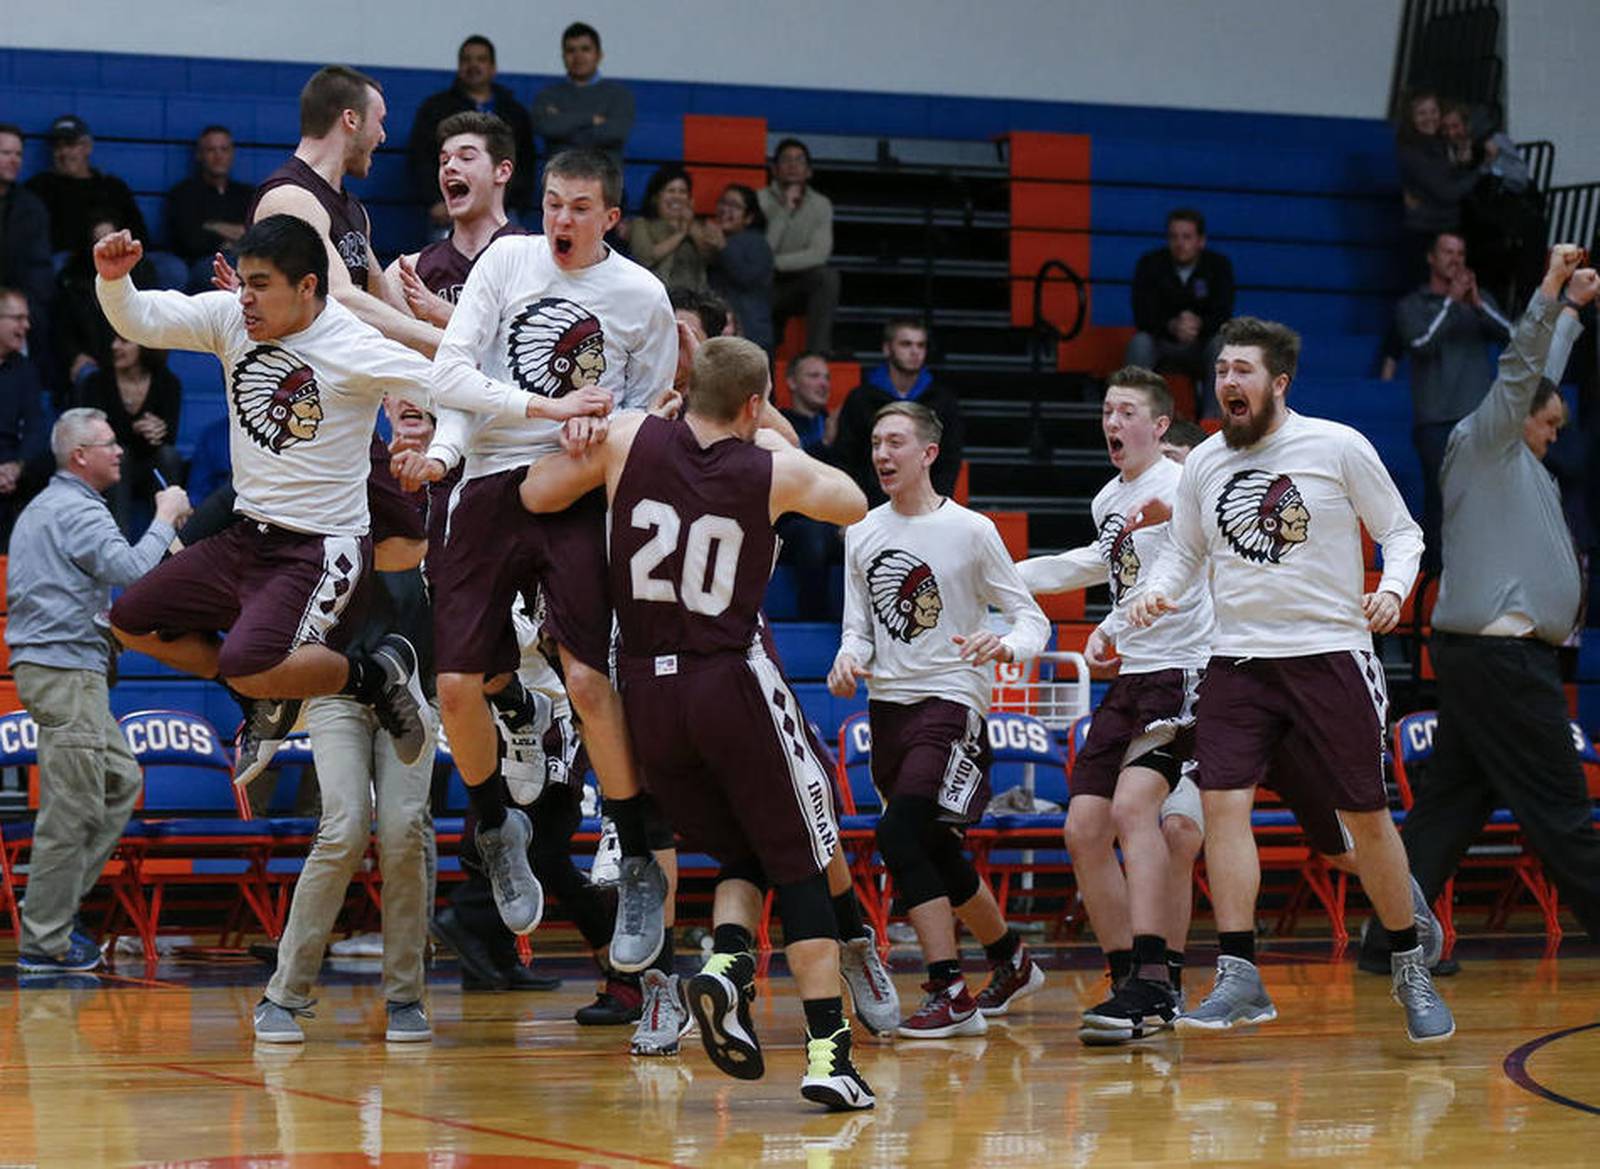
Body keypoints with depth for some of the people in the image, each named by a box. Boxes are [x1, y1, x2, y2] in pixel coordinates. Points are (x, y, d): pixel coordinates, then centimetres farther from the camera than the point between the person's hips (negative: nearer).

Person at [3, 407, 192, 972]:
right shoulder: (77, 511, -14)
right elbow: (133, 570, -25)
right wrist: (165, 519, -12)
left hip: (46, 664, 11)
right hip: (65, 670, -11)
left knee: (121, 779, 16)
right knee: (72, 808, -7)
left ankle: (57, 902, 15)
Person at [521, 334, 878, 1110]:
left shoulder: (630, 440, -1)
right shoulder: (774, 470, -1)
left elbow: (537, 494, 9)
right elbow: (854, 504, 18)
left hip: (647, 691, 3)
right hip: (733, 683, -3)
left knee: (741, 856, 20)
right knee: (799, 864, 6)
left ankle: (727, 963, -9)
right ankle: (827, 1052, -4)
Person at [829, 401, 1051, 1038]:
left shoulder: (970, 530, -7)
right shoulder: (862, 534, 9)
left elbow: (1033, 619, -6)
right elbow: (859, 624, 14)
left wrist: (1004, 646, -28)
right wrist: (849, 656, -9)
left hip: (951, 699, -7)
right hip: (888, 705, 7)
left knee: (900, 833, -23)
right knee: (937, 855, 15)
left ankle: (949, 995, -20)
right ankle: (1011, 960, 38)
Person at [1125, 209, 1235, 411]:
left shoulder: (1219, 265, -5)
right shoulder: (1150, 264, -5)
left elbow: (1223, 316, -14)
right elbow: (1143, 317, -15)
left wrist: (1198, 324, -38)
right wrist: (1172, 326, -37)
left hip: (1201, 345, 0)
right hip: (1161, 341, 0)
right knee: (1139, 342, -32)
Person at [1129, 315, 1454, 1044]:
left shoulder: (1338, 448, -4)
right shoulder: (1204, 465, 6)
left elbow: (1401, 530, 2)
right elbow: (1185, 552, 18)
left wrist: (1393, 590, -16)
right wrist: (1156, 594, -2)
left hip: (1331, 653, -3)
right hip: (1238, 661, 3)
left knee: (1365, 816, 3)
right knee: (1223, 804, -13)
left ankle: (1410, 970, 20)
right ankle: (1239, 980, -10)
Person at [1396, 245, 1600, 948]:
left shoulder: (1511, 459, 22)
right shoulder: (1484, 445, -3)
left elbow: (1540, 376, 34)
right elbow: (1518, 373, -17)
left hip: (1478, 655, 10)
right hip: (1502, 658, -10)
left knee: (1450, 803, 6)